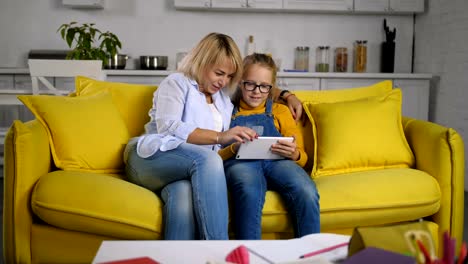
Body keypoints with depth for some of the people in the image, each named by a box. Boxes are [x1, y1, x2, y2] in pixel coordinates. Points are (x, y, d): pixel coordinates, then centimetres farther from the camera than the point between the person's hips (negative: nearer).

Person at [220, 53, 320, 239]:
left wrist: (294, 154, -5)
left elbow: (302, 158, 20)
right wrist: (234, 148, -8)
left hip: (277, 161, 2)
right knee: (250, 193, -39)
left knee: (307, 193, -33)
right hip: (240, 162, -1)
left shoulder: (280, 111, 29)